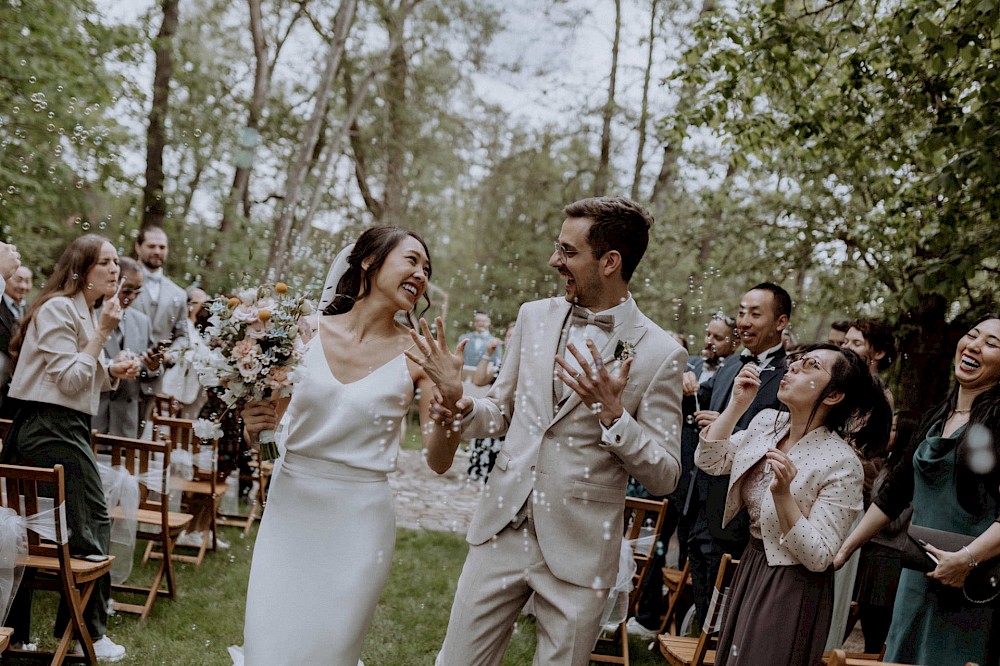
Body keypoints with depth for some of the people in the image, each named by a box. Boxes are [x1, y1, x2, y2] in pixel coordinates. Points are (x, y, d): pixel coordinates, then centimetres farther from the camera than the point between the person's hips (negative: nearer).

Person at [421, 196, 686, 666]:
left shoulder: (659, 353, -9)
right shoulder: (535, 316, 5)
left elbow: (664, 477, -7)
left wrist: (612, 415, -22)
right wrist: (462, 406, -8)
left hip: (578, 553, -3)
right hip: (502, 532, 4)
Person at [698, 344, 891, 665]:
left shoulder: (842, 464, -22)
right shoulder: (767, 422, -3)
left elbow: (817, 557, -22)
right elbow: (709, 461, -3)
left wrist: (783, 495, -34)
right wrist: (737, 404, -11)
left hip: (793, 588, -7)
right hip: (749, 568, 7)